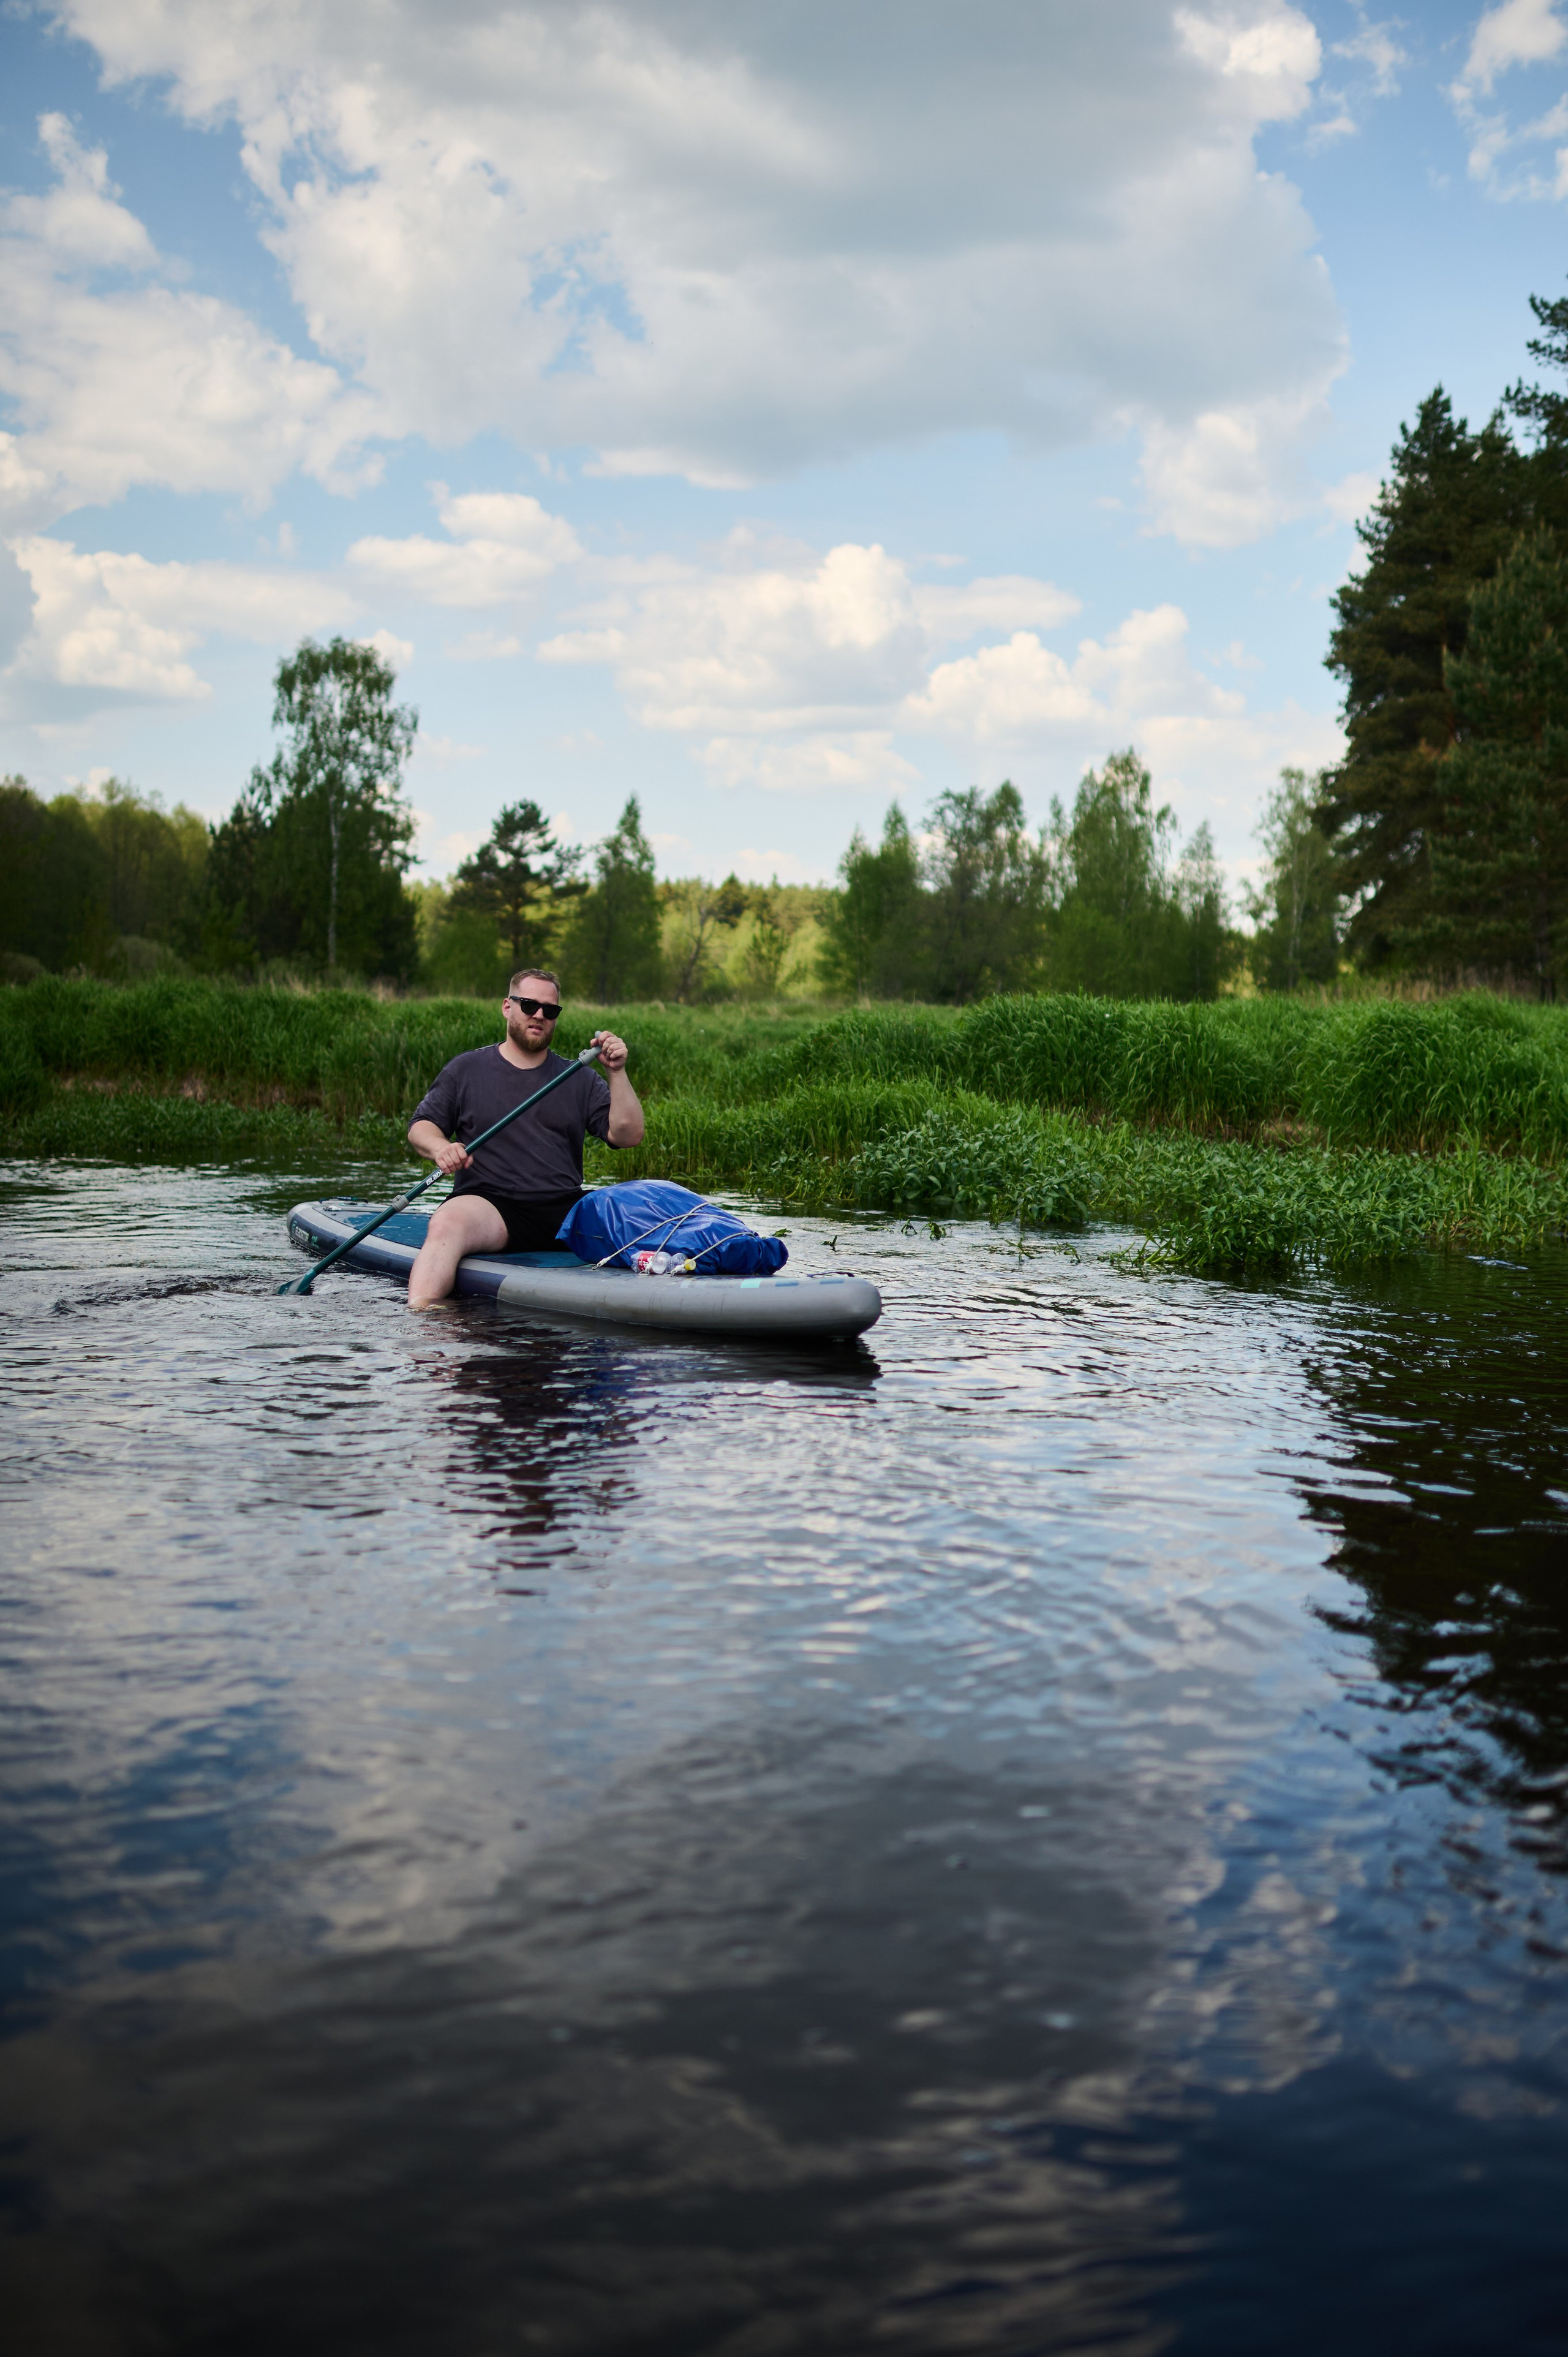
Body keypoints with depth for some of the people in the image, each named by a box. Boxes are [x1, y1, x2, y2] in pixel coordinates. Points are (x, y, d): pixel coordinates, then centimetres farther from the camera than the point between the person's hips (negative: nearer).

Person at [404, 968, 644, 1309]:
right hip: (489, 1204, -2)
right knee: (446, 1223, -35)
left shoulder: (580, 1078, 17)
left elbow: (628, 1136, 8)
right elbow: (420, 1127, 12)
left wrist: (616, 1074, -5)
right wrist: (441, 1148, -12)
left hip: (566, 1210, 2)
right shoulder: (466, 1070, 14)